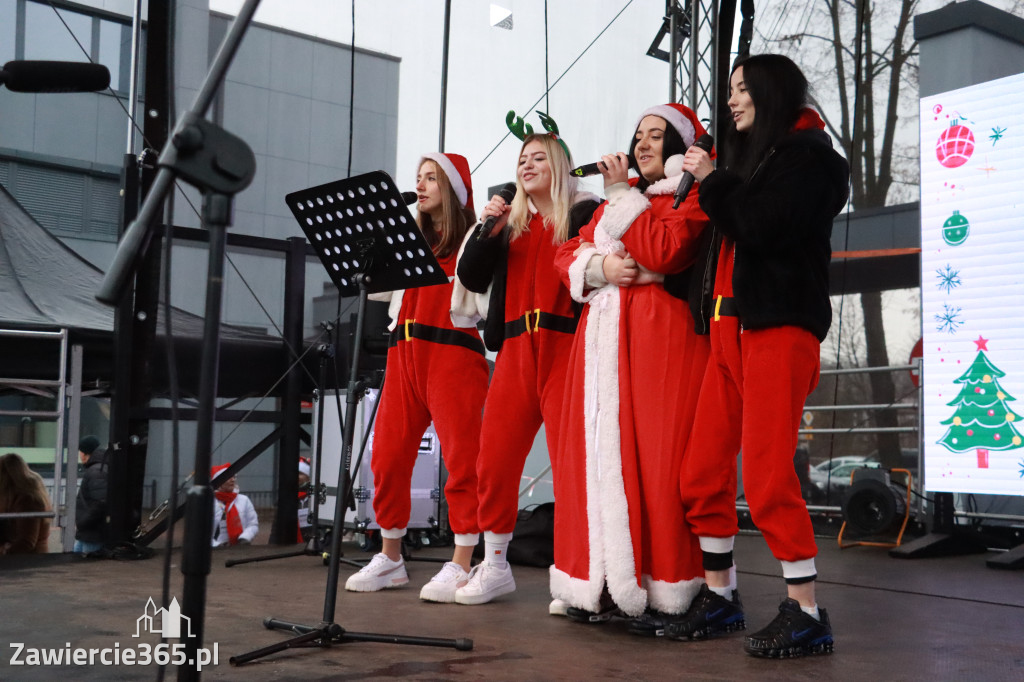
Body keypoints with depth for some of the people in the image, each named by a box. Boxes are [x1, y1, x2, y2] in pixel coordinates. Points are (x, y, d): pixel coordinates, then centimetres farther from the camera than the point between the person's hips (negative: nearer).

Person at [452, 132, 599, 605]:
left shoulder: (583, 212, 5)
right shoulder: (510, 223, 21)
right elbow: (471, 278, 12)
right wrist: (488, 229, 2)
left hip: (564, 348, -5)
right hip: (515, 352, 6)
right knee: (493, 460, 5)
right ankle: (494, 567, 17)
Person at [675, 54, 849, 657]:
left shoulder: (807, 154, -3)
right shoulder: (755, 157, 22)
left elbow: (761, 228, -17)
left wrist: (713, 182, -6)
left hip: (780, 328, -8)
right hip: (732, 327, 8)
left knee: (768, 473, -11)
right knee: (704, 470, 5)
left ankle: (806, 614, -2)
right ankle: (721, 597, 17)